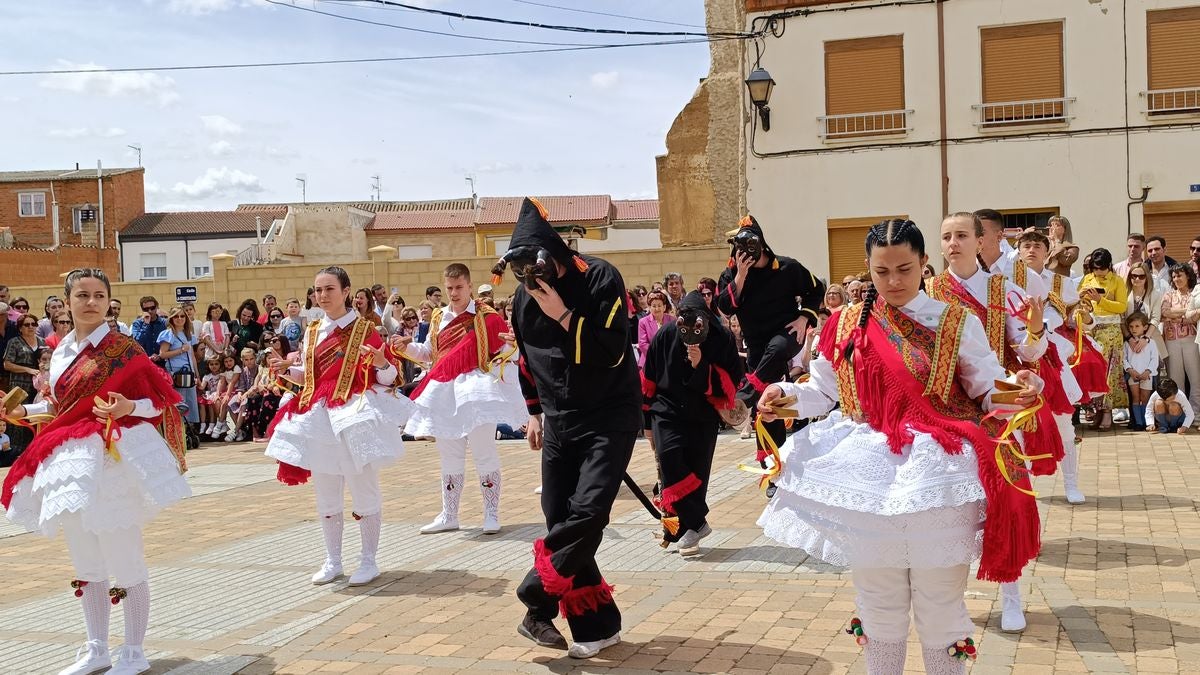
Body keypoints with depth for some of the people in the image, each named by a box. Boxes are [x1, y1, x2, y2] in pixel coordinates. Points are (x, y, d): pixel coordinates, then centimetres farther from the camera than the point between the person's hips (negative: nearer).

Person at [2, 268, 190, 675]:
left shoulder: (122, 348, -9)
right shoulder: (61, 351, 10)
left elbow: (159, 401, -9)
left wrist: (127, 408, -27)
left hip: (113, 459, -7)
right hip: (70, 462, 7)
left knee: (125, 562, 0)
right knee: (86, 564, 15)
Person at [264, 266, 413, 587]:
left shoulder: (364, 329, -5)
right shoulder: (312, 332, 11)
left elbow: (388, 378, -6)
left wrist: (382, 363, -27)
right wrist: (286, 368, 5)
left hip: (355, 416, -6)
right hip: (319, 418, 6)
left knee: (364, 491, 1)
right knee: (325, 494, 13)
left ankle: (368, 561, 13)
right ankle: (332, 560, 25)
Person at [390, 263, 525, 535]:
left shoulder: (486, 317, -4)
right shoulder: (438, 318, 11)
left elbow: (508, 349, -4)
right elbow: (428, 352, 20)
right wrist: (406, 346, 5)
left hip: (476, 389, -6)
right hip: (444, 392, 6)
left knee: (484, 452, -3)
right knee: (449, 456, 13)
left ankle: (491, 514, 8)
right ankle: (449, 515, 24)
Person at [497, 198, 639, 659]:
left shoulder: (600, 279, -14)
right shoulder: (525, 297, 3)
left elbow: (612, 352, -22)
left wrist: (563, 315, -24)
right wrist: (535, 412, 19)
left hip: (610, 417, -6)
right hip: (559, 422, 6)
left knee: (587, 510, -20)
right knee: (560, 520, 1)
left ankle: (537, 601, -5)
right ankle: (598, 625, 10)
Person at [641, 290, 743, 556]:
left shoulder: (722, 339, -12)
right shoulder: (666, 335, -12)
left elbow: (731, 381, -9)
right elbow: (649, 376, 3)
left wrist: (701, 366, -24)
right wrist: (646, 409, 12)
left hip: (704, 415, 1)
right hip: (668, 411, 0)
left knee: (697, 471, 3)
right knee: (670, 460, -17)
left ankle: (685, 527, 15)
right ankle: (696, 524, -10)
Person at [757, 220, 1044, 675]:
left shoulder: (957, 324, -1)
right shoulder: (846, 325, 4)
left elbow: (990, 390, -1)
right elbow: (824, 391, 9)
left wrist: (1019, 390, -22)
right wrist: (786, 395, -9)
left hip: (938, 477, -2)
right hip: (869, 476, 2)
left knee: (939, 603, 6)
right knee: (877, 602, 14)